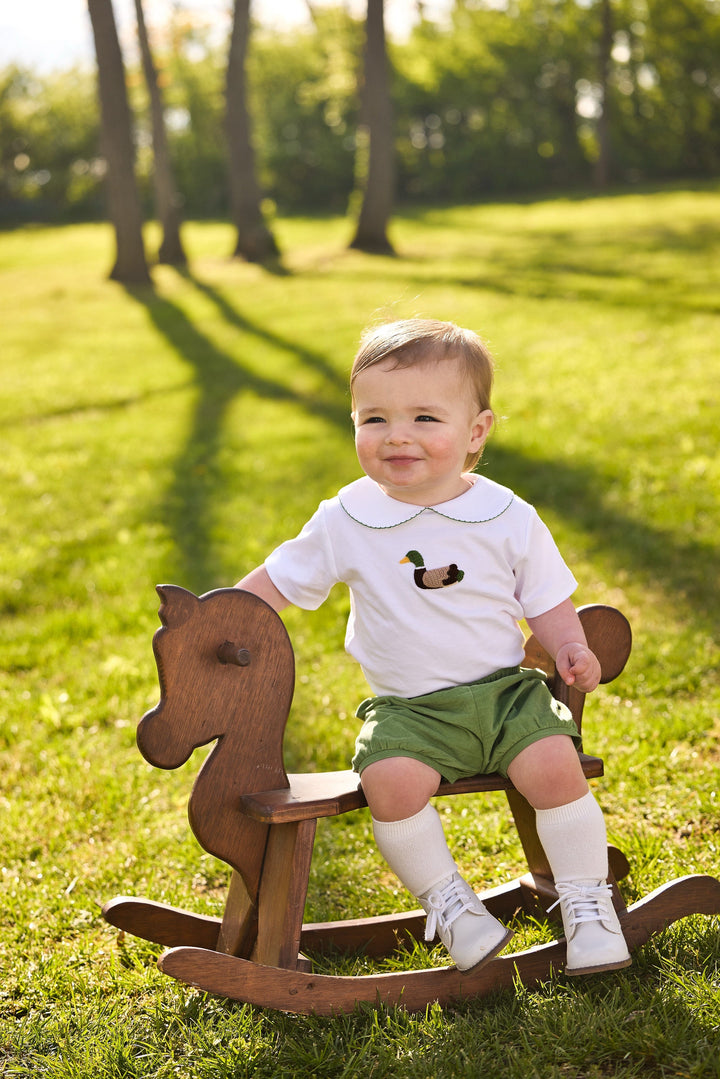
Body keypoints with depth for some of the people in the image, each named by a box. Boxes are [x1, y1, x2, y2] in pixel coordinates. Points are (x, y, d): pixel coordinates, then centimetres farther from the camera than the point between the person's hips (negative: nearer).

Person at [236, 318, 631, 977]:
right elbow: (277, 582, 8)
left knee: (554, 764, -24)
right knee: (391, 780, -29)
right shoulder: (346, 521, -1)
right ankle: (447, 902, -5)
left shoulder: (508, 519, -1)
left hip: (504, 690, 0)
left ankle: (586, 901, -1)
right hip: (406, 707, 0)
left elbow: (548, 602, 8)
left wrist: (571, 648, -11)